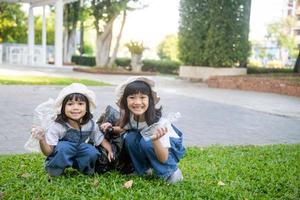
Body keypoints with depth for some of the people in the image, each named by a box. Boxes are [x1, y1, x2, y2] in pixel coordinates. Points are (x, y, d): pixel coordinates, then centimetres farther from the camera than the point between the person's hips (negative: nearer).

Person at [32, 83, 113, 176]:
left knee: (92, 152, -27)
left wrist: (110, 151, -20)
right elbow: (48, 152, -27)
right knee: (64, 147, -35)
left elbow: (101, 139, 0)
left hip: (79, 155, 3)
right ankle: (55, 170, -11)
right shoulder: (57, 126, -25)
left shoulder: (90, 125, -15)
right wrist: (42, 140, -47)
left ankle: (84, 168, 4)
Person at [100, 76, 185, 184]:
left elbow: (163, 159, -31)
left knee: (146, 142, -31)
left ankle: (171, 171, -11)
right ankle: (144, 169, 0)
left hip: (173, 148, -5)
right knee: (130, 137, -22)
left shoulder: (160, 121, -32)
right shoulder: (129, 116, -18)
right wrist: (112, 128, -15)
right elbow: (124, 129, 7)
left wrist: (155, 140, -50)